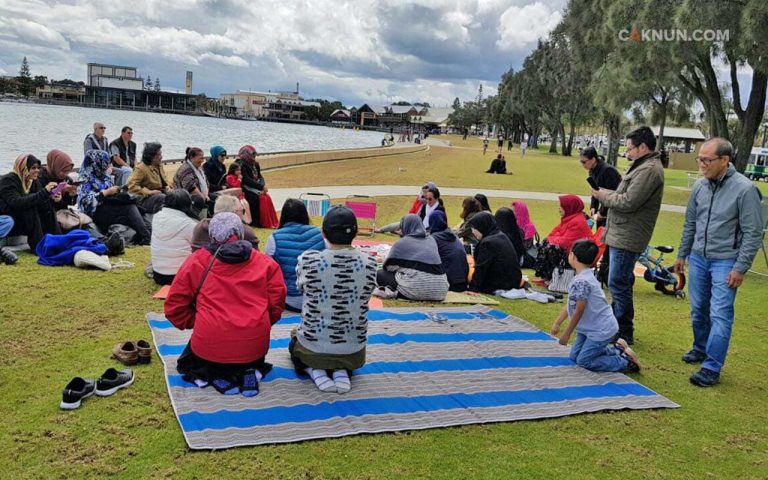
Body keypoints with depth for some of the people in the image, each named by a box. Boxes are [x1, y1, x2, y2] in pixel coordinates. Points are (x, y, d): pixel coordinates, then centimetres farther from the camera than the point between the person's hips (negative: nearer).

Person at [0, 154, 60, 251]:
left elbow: (42, 205, -4)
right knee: (30, 205, -28)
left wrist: (52, 199, -27)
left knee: (47, 208, -14)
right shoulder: (8, 180, -19)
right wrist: (44, 192, -41)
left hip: (22, 222, 7)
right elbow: (17, 203, -36)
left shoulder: (34, 181, 3)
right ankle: (37, 245, -27)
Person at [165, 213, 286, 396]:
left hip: (210, 346, -1)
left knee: (188, 363, 34)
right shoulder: (265, 262, 4)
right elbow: (276, 304, 2)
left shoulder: (196, 261, 2)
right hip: (255, 346, 1)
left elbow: (174, 307, 4)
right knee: (255, 360, 38)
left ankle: (212, 375, 2)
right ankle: (249, 372, 4)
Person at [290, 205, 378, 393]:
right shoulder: (369, 263, -13)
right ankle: (342, 372, 6)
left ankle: (315, 371, 5)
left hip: (313, 348, -1)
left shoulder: (308, 259, -18)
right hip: (354, 352, 2)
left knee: (294, 343, 34)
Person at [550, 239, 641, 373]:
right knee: (575, 356, 15)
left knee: (584, 361, -4)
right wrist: (557, 323, 14)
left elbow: (579, 311, -23)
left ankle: (626, 361, 5)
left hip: (601, 330, -10)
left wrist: (566, 334, -14)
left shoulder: (582, 281, -28)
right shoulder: (582, 277, 3)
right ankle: (616, 349, 23)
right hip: (589, 327, 10)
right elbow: (570, 304, 11)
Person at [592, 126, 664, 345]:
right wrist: (606, 194, 4)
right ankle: (616, 324, 31)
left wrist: (604, 196, -7)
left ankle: (624, 332, 3)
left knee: (619, 284, -5)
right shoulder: (644, 166, 18)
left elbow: (628, 202, -21)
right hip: (621, 235, 11)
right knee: (620, 283, 19)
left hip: (627, 238, -11)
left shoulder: (649, 170, -17)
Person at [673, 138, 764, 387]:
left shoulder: (745, 189, -16)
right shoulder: (700, 186, 2)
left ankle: (712, 368, -2)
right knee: (698, 310, 17)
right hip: (698, 258, 6)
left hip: (725, 261, -6)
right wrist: (682, 255, 16)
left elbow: (753, 233, -13)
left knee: (720, 315, -6)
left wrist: (740, 269, -14)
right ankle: (700, 349, 37)